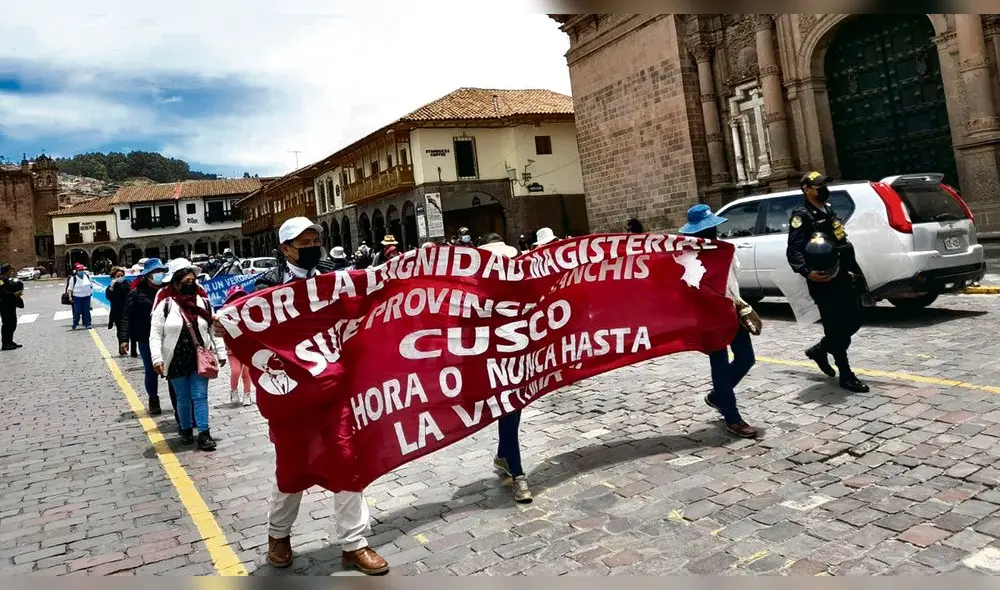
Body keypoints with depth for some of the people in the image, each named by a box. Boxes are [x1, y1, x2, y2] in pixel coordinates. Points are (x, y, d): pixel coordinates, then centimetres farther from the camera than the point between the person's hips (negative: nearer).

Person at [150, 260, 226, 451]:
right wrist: (157, 358, -16)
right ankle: (186, 429, 29)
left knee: (200, 396, 0)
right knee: (183, 398, 12)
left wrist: (221, 353, 7)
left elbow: (214, 330, 7)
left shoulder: (204, 303, 1)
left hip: (200, 358, 1)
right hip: (177, 361, -1)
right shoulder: (165, 305, -8)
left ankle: (204, 433, 3)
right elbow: (155, 334, -7)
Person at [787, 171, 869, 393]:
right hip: (823, 281, -9)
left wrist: (852, 269, 21)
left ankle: (819, 350, 32)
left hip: (842, 276, 9)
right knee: (836, 327, -3)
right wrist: (807, 272, -32)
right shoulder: (801, 215, -9)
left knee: (854, 320, 12)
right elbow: (793, 250, -19)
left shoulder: (829, 211, 18)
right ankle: (846, 376, 7)